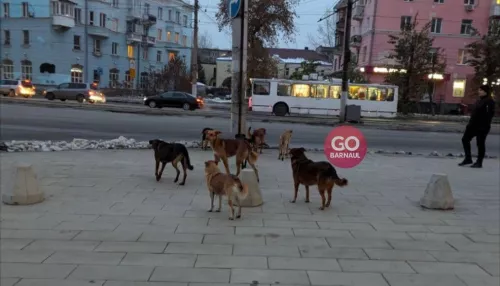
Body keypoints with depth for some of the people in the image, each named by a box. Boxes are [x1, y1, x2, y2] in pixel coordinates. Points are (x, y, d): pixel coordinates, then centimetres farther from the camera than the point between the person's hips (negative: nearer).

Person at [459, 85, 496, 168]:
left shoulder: (489, 101, -12)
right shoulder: (479, 100, 15)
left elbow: (490, 114, -19)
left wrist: (485, 125, -25)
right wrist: (471, 122, 16)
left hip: (482, 126, -9)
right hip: (473, 124, 9)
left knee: (480, 144, -1)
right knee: (465, 139, 8)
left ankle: (479, 162, 9)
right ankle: (468, 159, 17)